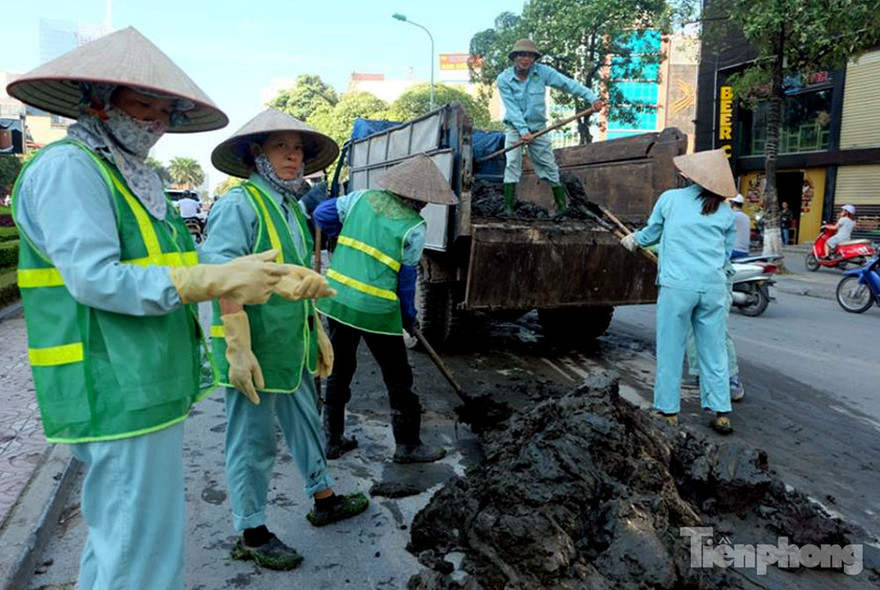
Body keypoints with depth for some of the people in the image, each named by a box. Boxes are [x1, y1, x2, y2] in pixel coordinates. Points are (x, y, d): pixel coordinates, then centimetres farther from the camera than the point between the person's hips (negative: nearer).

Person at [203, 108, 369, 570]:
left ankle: (323, 499, 39)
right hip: (255, 348, -8)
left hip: (293, 345, 9)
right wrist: (237, 349, -25)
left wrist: (318, 334, 21)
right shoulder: (239, 204, -14)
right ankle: (250, 534, 23)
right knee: (253, 440, 6)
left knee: (305, 422, 21)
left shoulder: (292, 208, 14)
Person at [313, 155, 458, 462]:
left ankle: (332, 439, 30)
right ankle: (408, 445, 22)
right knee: (398, 378, 11)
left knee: (339, 370, 20)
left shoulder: (361, 198, 3)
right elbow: (406, 279, -5)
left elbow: (321, 214, 9)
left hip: (336, 300, 6)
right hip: (376, 310, -5)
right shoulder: (413, 227, -10)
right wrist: (410, 318, 9)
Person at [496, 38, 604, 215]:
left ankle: (562, 206, 11)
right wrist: (523, 131, -26)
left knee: (549, 166, 4)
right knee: (513, 163, -14)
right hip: (515, 127, -1)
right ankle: (508, 206, -12)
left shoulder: (542, 72, -8)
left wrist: (592, 97, -21)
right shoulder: (504, 79, -11)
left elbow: (568, 83, -12)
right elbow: (512, 107, -16)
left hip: (538, 127, 1)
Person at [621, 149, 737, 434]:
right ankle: (721, 413, 16)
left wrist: (634, 240, 38)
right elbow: (726, 253, 16)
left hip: (677, 284, -3)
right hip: (714, 286, 3)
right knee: (714, 351, 11)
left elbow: (651, 233, 18)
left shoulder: (670, 199, 4)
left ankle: (668, 410, 13)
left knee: (670, 349, 6)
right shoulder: (726, 213, 9)